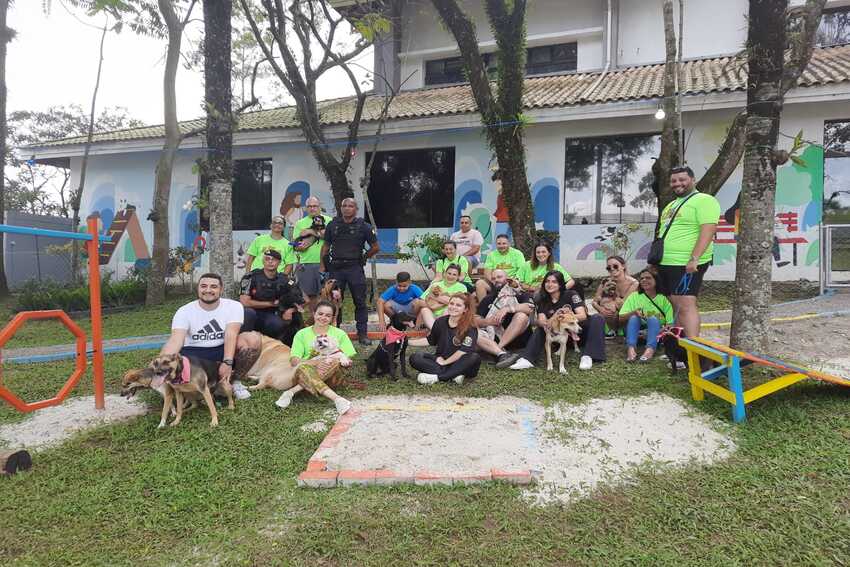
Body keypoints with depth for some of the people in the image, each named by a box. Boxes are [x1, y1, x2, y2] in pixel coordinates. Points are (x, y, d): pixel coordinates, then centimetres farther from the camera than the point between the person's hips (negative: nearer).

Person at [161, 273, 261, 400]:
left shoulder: (233, 306, -7)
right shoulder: (184, 311, -7)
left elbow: (231, 334, -21)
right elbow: (175, 340, -21)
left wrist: (227, 362, -36)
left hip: (224, 351, 1)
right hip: (194, 353, 0)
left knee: (253, 339, -28)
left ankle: (234, 381, -8)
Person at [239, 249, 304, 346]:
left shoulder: (284, 281, 1)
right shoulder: (251, 277, -8)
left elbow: (300, 301, -1)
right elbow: (244, 302, -16)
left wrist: (291, 310, -24)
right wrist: (271, 303, -10)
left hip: (270, 317, 2)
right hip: (253, 316, -2)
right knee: (248, 312, -35)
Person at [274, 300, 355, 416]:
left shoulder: (340, 334, 15)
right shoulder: (302, 334, 13)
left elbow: (348, 361, 10)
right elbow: (294, 360, 0)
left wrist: (345, 362, -16)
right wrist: (314, 364, -19)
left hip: (332, 376, 1)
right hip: (307, 371, 0)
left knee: (336, 360, -34)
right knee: (302, 368, -35)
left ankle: (292, 391, -34)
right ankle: (336, 399, -50)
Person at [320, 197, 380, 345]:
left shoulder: (363, 226, 1)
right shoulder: (333, 225, 9)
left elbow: (375, 248, 7)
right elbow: (326, 246, 13)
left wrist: (363, 258, 8)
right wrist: (322, 265, 7)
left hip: (355, 268, -2)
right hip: (336, 268, 2)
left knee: (360, 301, 0)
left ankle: (362, 334, 7)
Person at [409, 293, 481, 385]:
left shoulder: (470, 328, -11)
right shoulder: (441, 321, 2)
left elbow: (464, 350, -19)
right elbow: (430, 341, 16)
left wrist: (445, 362, -14)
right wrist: (408, 342, 13)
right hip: (440, 360, 4)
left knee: (475, 357, -35)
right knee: (414, 358, -18)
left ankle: (436, 377, -33)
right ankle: (453, 376, -28)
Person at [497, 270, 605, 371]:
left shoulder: (571, 294, -9)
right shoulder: (543, 300, 0)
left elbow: (582, 315, -22)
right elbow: (540, 320, -14)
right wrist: (543, 323, -40)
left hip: (578, 333, -3)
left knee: (597, 318, -26)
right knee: (541, 328, -17)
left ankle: (587, 357, -39)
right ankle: (526, 359, -36)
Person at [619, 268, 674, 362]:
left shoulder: (663, 299, 2)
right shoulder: (634, 296, 5)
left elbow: (670, 323, -5)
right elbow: (621, 319, -3)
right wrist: (633, 312, -22)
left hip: (656, 333, -1)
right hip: (637, 332, 1)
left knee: (653, 318, -29)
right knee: (634, 318, -26)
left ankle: (650, 349, -50)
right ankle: (631, 348, -45)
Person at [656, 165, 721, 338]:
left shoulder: (703, 200, -7)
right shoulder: (672, 205, 22)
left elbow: (708, 230, -18)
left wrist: (694, 258, -25)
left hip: (687, 265, -9)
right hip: (666, 264, 9)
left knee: (686, 305, -13)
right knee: (676, 306, 12)